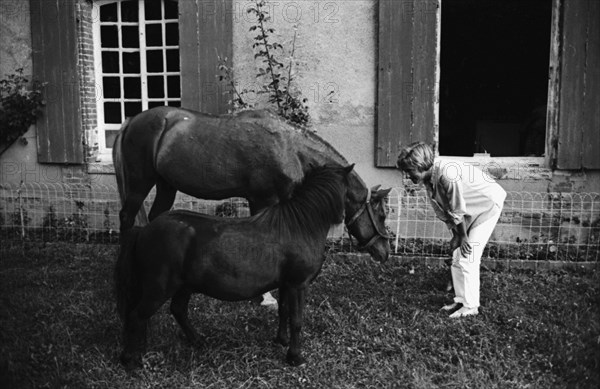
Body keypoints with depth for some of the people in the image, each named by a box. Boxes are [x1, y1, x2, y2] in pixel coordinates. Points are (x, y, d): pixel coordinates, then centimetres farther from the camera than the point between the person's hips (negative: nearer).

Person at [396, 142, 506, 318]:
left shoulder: (447, 174, -35)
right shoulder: (428, 179, -8)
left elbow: (458, 212, -25)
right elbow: (443, 212, 1)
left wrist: (463, 236, -13)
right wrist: (456, 235, 0)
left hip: (488, 205, -8)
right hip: (471, 210, 8)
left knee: (467, 259, -9)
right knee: (457, 257, 8)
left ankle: (470, 307, 2)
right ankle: (461, 300, 20)